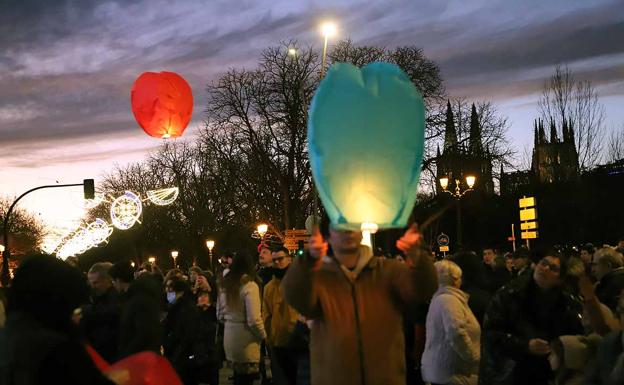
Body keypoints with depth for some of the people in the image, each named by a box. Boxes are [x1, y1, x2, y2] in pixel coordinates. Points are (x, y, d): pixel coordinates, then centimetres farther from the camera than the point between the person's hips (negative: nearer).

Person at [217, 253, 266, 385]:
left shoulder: (225, 286, 8)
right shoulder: (249, 285, -13)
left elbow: (220, 315, 16)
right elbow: (253, 319, -18)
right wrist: (263, 335, -2)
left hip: (230, 339, 7)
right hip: (245, 341, -7)